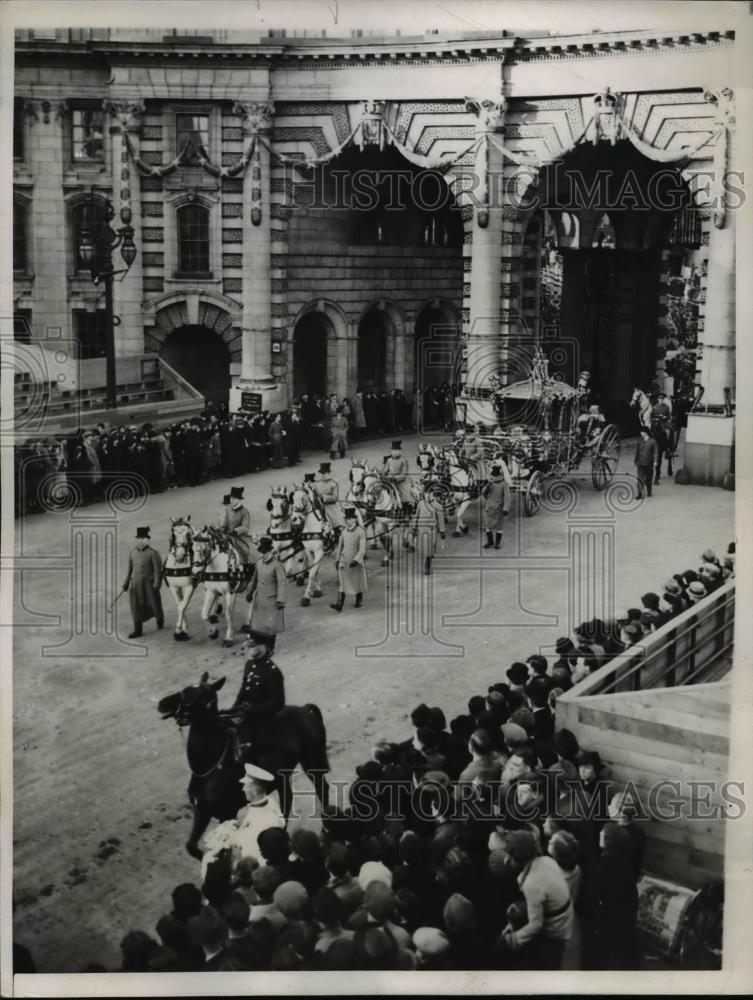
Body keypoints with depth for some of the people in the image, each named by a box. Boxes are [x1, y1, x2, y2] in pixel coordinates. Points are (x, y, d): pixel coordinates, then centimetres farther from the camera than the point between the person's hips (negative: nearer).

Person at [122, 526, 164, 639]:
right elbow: (130, 568, 14)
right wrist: (126, 582, 14)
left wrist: (157, 584, -18)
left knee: (154, 604, 6)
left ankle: (159, 617, 39)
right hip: (135, 584, 4)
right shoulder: (132, 552, 5)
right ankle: (137, 630, 7)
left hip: (149, 584, -4)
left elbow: (158, 569, -12)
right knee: (136, 606, 1)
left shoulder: (153, 553, -10)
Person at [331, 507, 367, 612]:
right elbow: (339, 546, 13)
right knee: (341, 583, -6)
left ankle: (359, 601, 33)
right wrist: (337, 560, 14)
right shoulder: (343, 532, 2)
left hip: (356, 562, -3)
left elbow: (362, 549, -15)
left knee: (358, 582, 13)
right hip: (344, 562, 3)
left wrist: (356, 560, -25)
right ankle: (339, 604, -13)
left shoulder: (360, 532, -12)